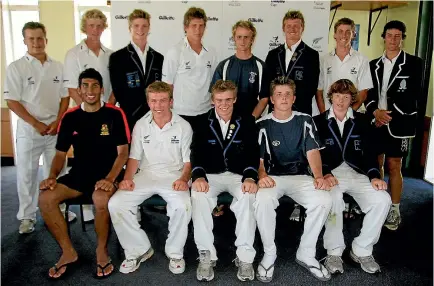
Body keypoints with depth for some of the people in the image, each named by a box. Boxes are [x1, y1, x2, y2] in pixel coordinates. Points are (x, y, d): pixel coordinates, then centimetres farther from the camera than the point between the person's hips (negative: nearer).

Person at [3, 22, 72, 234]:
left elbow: (65, 97, 8)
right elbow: (12, 101, -7)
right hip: (29, 130, -2)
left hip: (55, 129, 3)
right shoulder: (16, 67, -4)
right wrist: (36, 124, -13)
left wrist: (57, 122, -5)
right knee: (27, 174, 6)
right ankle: (27, 216, 19)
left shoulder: (57, 66, 6)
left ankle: (58, 209, 27)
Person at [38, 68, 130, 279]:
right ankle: (68, 252, -1)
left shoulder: (114, 114, -5)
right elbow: (60, 153, 11)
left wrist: (109, 178, -22)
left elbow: (123, 152, -7)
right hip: (78, 174, 5)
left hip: (107, 175, -4)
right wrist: (52, 176, -7)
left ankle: (102, 251, -8)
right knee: (45, 199, -19)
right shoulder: (70, 117, 6)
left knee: (100, 199, -36)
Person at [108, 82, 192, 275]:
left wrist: (184, 179, -18)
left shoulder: (183, 126, -1)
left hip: (173, 175, -3)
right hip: (146, 174, 3)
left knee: (183, 207, -34)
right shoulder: (141, 125, 7)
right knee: (115, 204, -20)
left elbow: (188, 161, 2)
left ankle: (175, 253, -5)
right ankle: (138, 250, 0)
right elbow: (134, 157, 10)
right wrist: (128, 178, -8)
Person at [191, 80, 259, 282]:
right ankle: (206, 256, -21)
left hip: (239, 175, 0)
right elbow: (196, 154, -4)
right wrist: (198, 176, -24)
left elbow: (253, 154, -5)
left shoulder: (247, 123, 4)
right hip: (211, 175, 1)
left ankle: (245, 257, -22)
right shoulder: (203, 123, 5)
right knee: (198, 194, -31)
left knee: (248, 196, -33)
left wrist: (250, 178, -24)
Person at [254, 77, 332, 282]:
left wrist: (319, 176, -17)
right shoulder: (262, 125, 3)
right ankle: (269, 254, -10)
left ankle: (306, 253, -6)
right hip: (272, 177, -1)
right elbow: (257, 157, -3)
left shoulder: (305, 121, 8)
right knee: (262, 200, -35)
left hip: (300, 177, 2)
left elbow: (313, 151, 2)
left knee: (324, 200, -28)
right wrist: (262, 176, -25)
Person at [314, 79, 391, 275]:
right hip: (331, 173, -3)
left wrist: (374, 175, -11)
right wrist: (325, 173, -19)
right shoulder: (318, 122, 8)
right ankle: (334, 252, -15)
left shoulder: (362, 121, 14)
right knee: (333, 197, -35)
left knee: (382, 199, -23)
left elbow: (369, 151, 5)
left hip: (357, 173, 3)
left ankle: (361, 250, -5)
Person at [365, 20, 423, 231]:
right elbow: (368, 93, 7)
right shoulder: (374, 65, 13)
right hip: (376, 123, 4)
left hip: (398, 123, -3)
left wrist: (388, 114, -13)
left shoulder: (414, 63, 1)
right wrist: (375, 112, -11)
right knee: (377, 164, 10)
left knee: (394, 166, 0)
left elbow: (413, 95, -7)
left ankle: (394, 211, 11)